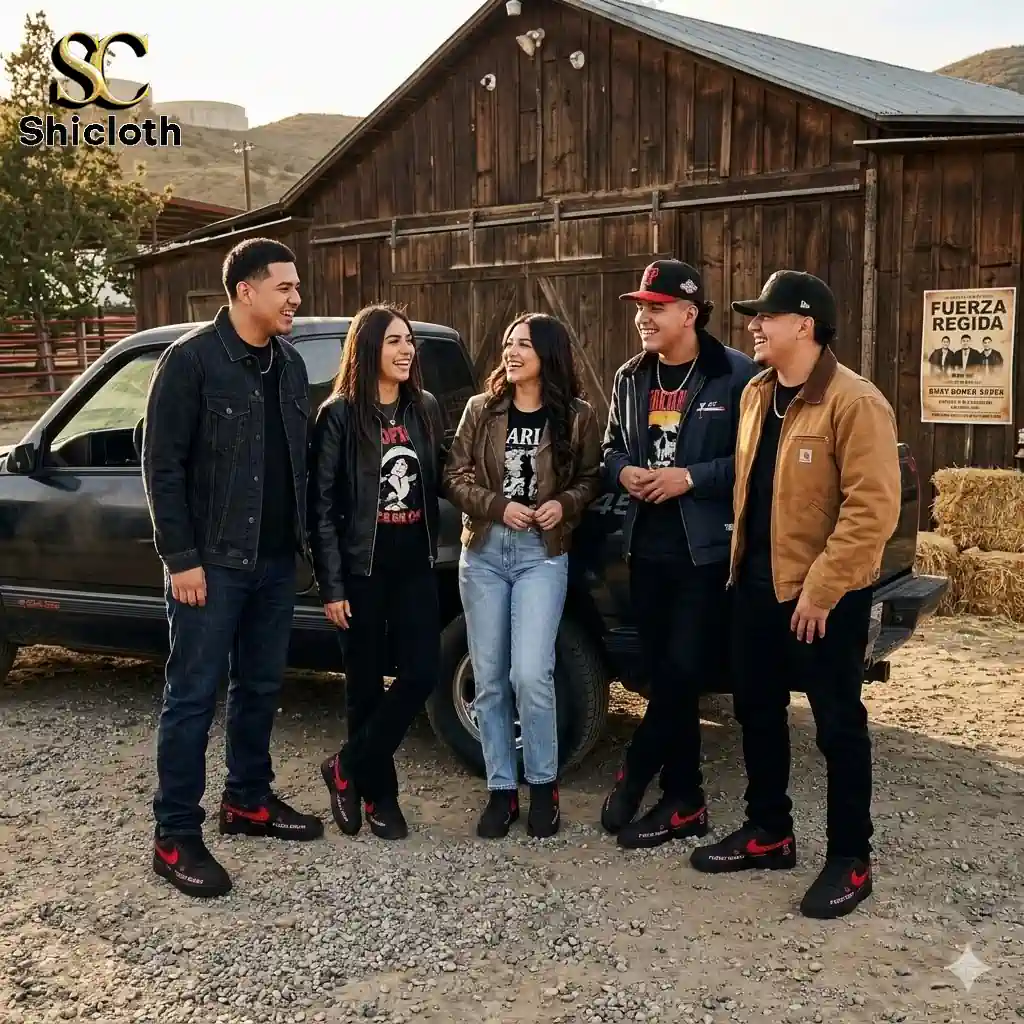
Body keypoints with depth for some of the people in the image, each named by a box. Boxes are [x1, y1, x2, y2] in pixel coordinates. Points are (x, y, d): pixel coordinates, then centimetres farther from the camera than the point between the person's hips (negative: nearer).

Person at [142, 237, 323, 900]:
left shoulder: (290, 363, 9)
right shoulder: (191, 360, -10)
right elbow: (162, 465, -12)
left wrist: (301, 539, 9)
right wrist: (181, 558, -15)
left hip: (276, 558, 7)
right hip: (212, 561, -6)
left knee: (261, 687, 15)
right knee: (194, 696, -1)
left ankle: (248, 802, 31)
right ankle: (176, 837, 8)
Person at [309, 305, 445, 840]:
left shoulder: (425, 408, 8)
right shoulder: (339, 415, -6)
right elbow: (322, 504, -8)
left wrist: (432, 549, 8)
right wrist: (330, 585, -11)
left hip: (415, 566, 4)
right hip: (361, 568, -4)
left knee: (421, 674, -3)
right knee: (367, 684, 5)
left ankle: (347, 768, 15)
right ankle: (378, 792, 22)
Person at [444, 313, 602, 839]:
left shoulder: (576, 416, 0)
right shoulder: (481, 409, 5)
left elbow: (592, 479, 6)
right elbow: (455, 477, 3)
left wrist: (565, 504, -13)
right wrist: (498, 506, -12)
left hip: (543, 554, -3)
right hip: (483, 551, 3)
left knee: (530, 675, -13)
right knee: (489, 680, 6)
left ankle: (543, 785, 10)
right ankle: (501, 789, 19)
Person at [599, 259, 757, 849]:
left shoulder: (737, 375, -7)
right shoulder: (631, 378, 11)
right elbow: (612, 446, 19)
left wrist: (690, 478, -17)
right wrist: (625, 471, -3)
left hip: (708, 550, -6)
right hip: (648, 546, 6)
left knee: (682, 670, -7)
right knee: (666, 674, 9)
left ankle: (633, 778, 12)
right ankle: (684, 803, 19)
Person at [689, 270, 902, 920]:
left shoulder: (854, 403, -16)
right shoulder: (757, 394, 10)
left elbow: (873, 509, -21)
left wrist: (820, 588, -21)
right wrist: (742, 561, 13)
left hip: (825, 596, -8)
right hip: (758, 584, 8)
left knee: (838, 726, 4)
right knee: (757, 711, 16)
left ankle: (850, 859, 18)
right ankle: (769, 831, 33)